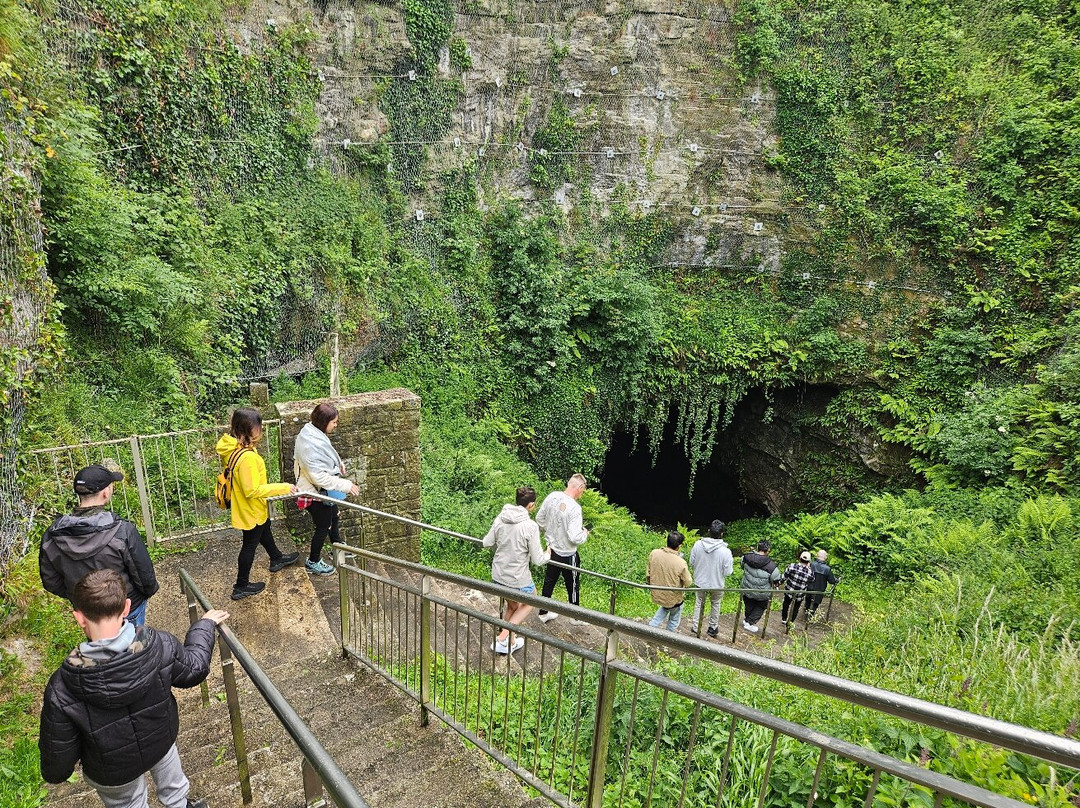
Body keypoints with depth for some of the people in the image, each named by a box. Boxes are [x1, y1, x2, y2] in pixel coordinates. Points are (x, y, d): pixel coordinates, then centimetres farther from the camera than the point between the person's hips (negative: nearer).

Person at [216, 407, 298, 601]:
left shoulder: (230, 446, -9)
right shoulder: (247, 457, -37)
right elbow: (252, 491, -31)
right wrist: (282, 488, -25)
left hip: (241, 504, 9)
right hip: (251, 509, -9)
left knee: (264, 530, 31)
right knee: (250, 544, 11)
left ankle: (277, 559, 56)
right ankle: (241, 587, 30)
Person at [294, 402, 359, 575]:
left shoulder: (313, 433, -4)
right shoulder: (311, 444, -34)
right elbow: (318, 476, -35)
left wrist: (338, 463, 0)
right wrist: (346, 485, -31)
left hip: (323, 491, 10)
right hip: (316, 493, -10)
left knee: (333, 517, 28)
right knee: (323, 527, 11)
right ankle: (313, 563, 32)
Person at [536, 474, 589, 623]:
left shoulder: (551, 497, -10)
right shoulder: (574, 508, -30)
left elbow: (539, 519, 3)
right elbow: (575, 538, -32)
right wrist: (585, 534, -10)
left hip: (551, 550, 6)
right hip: (568, 554, -6)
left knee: (549, 582, 23)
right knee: (572, 586, 17)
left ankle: (543, 613, 39)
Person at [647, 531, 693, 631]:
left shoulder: (654, 553, -17)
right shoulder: (681, 563, -29)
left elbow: (648, 573, -3)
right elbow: (688, 582, -14)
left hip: (656, 595, 4)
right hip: (673, 598, -4)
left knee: (665, 607, 35)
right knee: (674, 617, 26)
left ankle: (652, 626, 26)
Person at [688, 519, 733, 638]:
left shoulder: (697, 544, -20)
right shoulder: (725, 551, -28)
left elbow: (691, 563, -7)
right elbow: (727, 572, -18)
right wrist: (731, 562, 0)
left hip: (700, 581, 2)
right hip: (717, 584, -2)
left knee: (699, 603, 25)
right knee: (715, 605, 25)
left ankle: (695, 627, 36)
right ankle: (713, 628, 41)